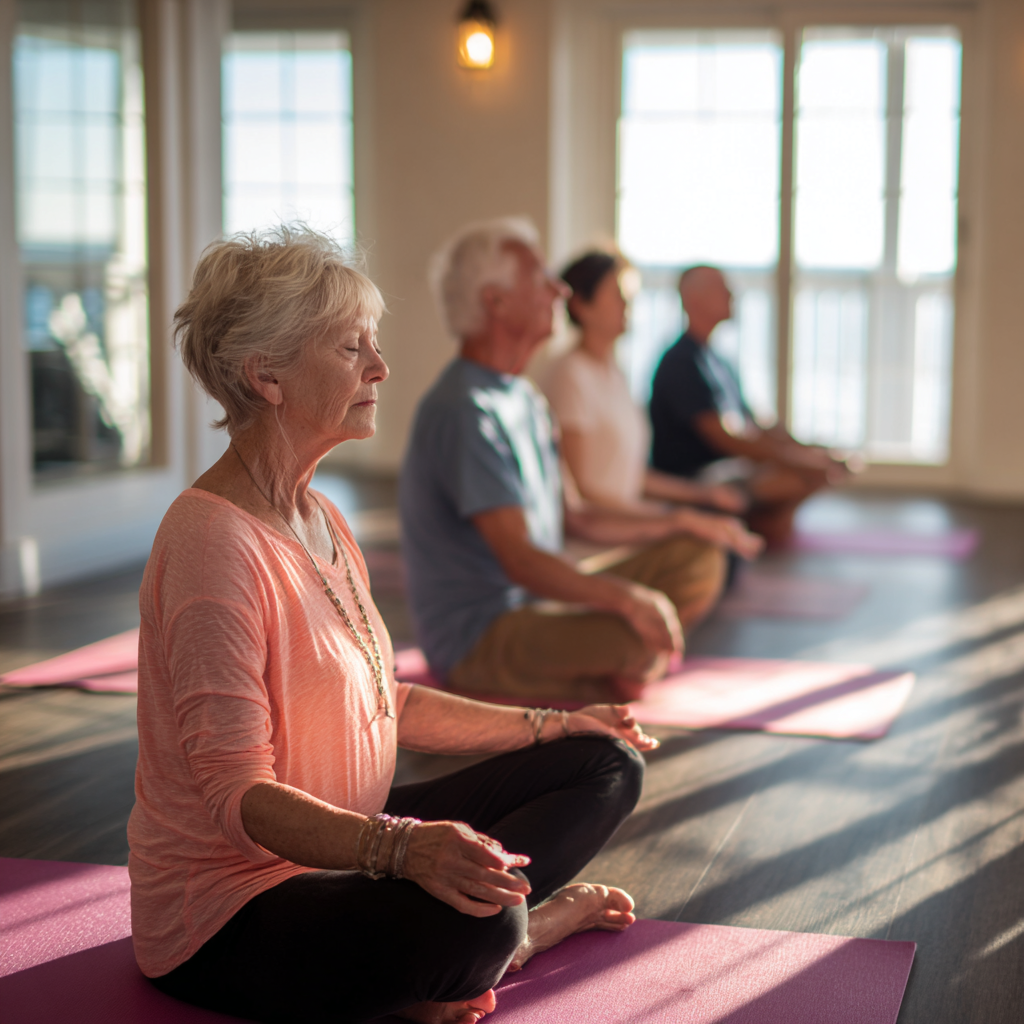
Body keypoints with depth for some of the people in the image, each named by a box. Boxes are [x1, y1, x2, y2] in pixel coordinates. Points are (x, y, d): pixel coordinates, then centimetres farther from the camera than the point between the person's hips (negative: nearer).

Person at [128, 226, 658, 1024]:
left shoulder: (320, 519, 9)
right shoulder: (213, 540, -22)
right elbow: (236, 792, -27)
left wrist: (551, 725, 15)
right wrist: (405, 846, -41)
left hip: (341, 848, 10)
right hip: (229, 908, -10)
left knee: (605, 764, 6)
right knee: (470, 928, -38)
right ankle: (519, 922, -6)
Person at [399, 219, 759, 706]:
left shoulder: (525, 399, 13)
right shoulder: (465, 411, -21)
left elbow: (571, 518, 21)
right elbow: (520, 560, -29)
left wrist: (681, 524, 17)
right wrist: (626, 596, -43)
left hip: (536, 605, 10)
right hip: (478, 639, -10)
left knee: (698, 559, 5)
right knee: (646, 624, -32)